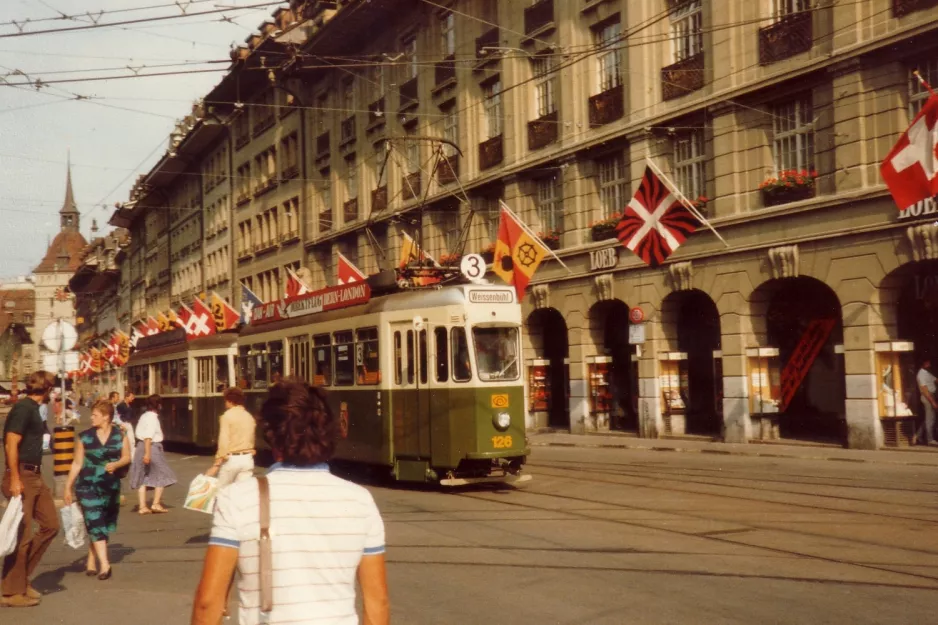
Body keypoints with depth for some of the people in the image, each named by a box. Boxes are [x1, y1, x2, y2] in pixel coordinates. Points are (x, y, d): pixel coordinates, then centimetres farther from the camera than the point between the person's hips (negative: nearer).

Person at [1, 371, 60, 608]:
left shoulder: (33, 409, 14)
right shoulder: (23, 408, -14)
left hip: (35, 477, 9)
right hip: (22, 477, -9)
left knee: (50, 525, 11)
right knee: (22, 535, -5)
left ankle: (21, 577, 18)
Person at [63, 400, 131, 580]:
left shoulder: (120, 435, 0)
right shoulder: (85, 437, -2)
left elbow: (127, 457, 4)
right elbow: (77, 463, 3)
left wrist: (116, 464, -17)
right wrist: (68, 487, 2)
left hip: (111, 486, 2)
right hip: (87, 485, -2)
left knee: (103, 525, 10)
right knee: (95, 524, -12)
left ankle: (91, 563, 25)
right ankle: (104, 565, -16)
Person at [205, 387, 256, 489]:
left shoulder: (227, 416, -9)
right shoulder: (249, 417, 11)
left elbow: (224, 442, -16)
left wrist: (216, 465, -16)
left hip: (231, 459, -5)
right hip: (247, 459, 5)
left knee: (222, 491, 10)